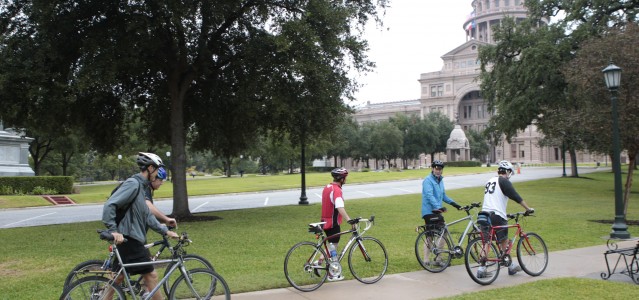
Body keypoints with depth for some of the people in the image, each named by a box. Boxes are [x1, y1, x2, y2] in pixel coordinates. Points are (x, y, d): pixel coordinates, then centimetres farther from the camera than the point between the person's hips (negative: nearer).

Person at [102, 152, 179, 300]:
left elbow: (147, 215, 17)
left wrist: (165, 231, 13)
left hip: (131, 239, 10)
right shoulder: (133, 183, -17)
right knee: (151, 275, -4)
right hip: (129, 239, -10)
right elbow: (109, 205, -24)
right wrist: (113, 230, -27)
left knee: (118, 277, 17)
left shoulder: (141, 186, 14)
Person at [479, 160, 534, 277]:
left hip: (485, 214, 7)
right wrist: (528, 209, -3)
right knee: (504, 242, 6)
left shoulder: (489, 181, 22)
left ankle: (482, 269, 3)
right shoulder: (504, 181, -4)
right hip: (497, 216, -7)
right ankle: (511, 267, 18)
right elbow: (516, 197, -10)